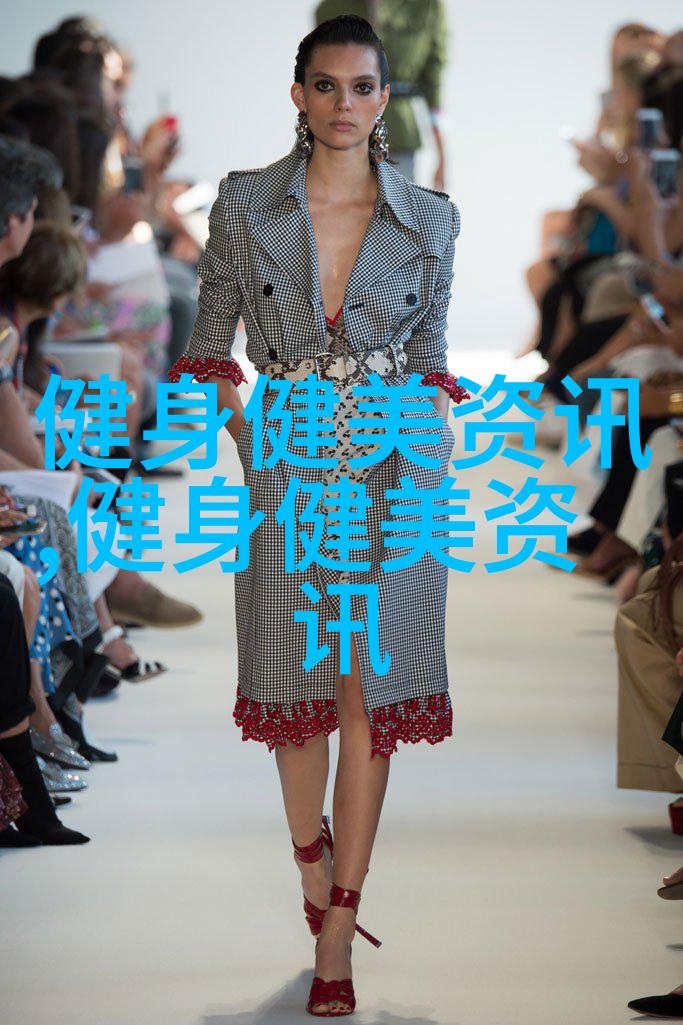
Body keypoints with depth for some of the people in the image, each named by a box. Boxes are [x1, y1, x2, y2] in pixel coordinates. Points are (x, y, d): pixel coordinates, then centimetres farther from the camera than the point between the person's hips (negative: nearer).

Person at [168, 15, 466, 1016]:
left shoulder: (429, 219, 3)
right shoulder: (244, 204, 2)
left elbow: (430, 355, 11)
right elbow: (212, 341, 7)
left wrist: (438, 465, 4)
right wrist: (237, 436, -3)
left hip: (395, 464, 0)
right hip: (286, 459, 1)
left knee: (371, 690, -3)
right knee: (295, 679, 5)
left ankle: (338, 930, 1)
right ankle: (311, 865, 25)